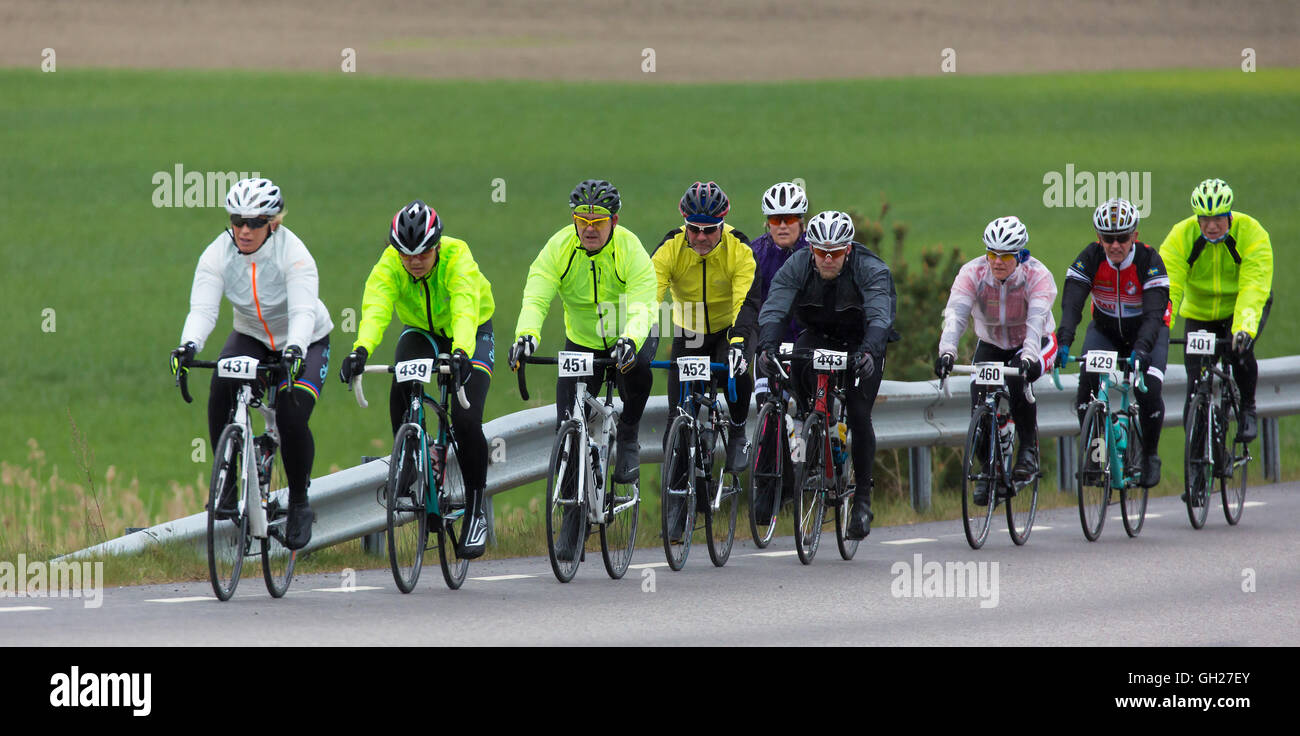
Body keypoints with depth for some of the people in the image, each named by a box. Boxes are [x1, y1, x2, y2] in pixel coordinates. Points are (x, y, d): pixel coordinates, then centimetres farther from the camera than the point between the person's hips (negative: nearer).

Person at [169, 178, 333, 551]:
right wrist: (189, 346, -49)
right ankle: (228, 481, -14)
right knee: (221, 385, -29)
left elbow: (303, 312, -38)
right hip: (251, 337, 3)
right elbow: (203, 308, -29)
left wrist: (295, 350, -58)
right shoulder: (218, 254, -18)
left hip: (305, 342, -3)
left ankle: (299, 503, 2)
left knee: (292, 418, -23)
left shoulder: (293, 253, -27)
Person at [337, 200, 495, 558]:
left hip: (470, 337, -3)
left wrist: (460, 353, -67)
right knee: (401, 392, -28)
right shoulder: (389, 264, -26)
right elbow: (375, 309, -42)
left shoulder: (457, 258, -33)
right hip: (422, 333, 3)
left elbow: (465, 309, -48)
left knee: (466, 420, -20)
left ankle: (476, 511, -5)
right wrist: (361, 350, -61)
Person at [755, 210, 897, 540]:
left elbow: (880, 316, -40)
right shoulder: (797, 266, -20)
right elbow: (774, 309, -30)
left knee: (859, 414, -16)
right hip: (818, 337, 2)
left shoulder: (871, 270, -26)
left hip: (861, 344, -2)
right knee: (798, 362, -32)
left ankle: (863, 498, -4)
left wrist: (867, 351, -59)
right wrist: (767, 346, -50)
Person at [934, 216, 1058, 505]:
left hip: (1035, 344, -3)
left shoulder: (1037, 276, -26)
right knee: (979, 400, -19)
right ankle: (987, 469, 1)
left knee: (1019, 376, -34)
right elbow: (955, 313, -35)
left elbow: (1037, 319, -40)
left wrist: (1028, 356, -58)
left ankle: (1029, 451, -19)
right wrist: (947, 351, -52)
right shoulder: (973, 273, -21)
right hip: (991, 345, 3)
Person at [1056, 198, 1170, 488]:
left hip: (1147, 330, -2)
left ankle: (1150, 456, 1)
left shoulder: (1148, 260, -28)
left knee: (1149, 392, -22)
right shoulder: (1090, 259, -22)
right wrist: (1063, 343, -50)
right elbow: (1071, 305, -31)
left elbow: (1154, 312, -37)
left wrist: (1141, 349, -55)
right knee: (1087, 382, -24)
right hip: (1105, 330, 2)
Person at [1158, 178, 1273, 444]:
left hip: (1242, 308, -2)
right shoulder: (1180, 237, -21)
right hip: (1200, 310, 2)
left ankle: (1248, 409, -5)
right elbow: (1168, 287, -30)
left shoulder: (1251, 234, -26)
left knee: (1240, 351, -31)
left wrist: (1244, 329, -51)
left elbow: (1254, 289, -36)